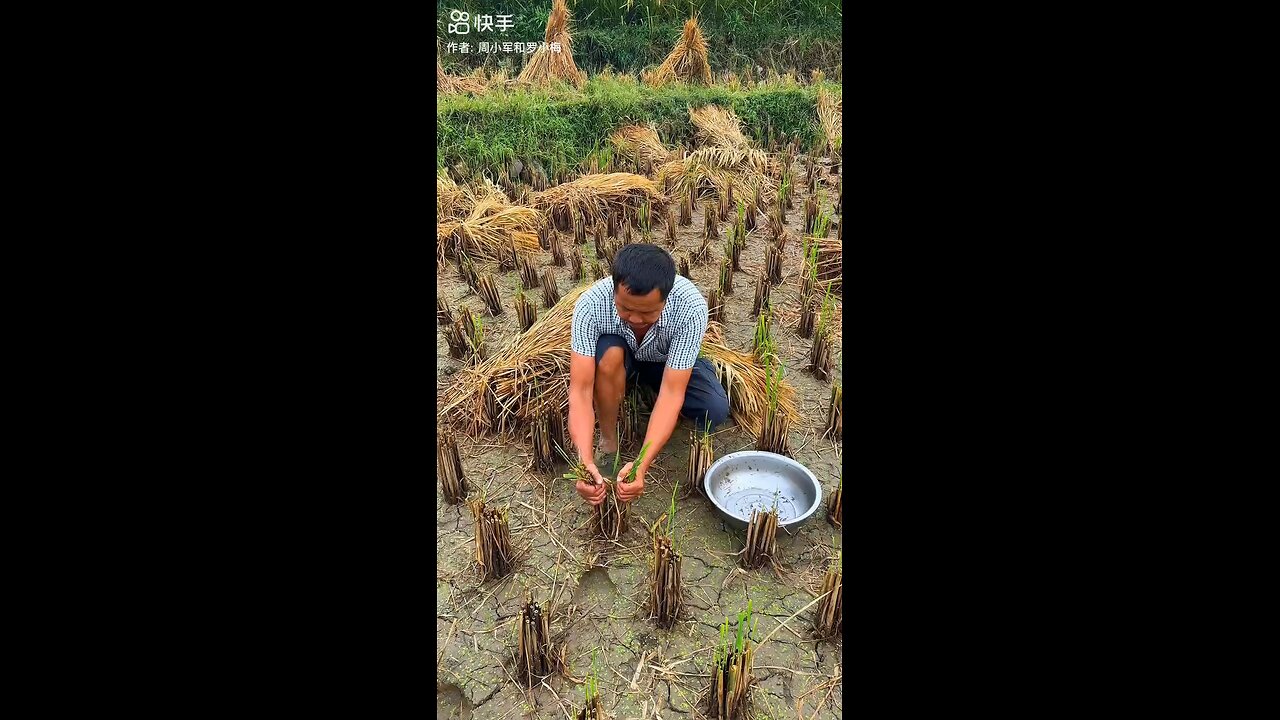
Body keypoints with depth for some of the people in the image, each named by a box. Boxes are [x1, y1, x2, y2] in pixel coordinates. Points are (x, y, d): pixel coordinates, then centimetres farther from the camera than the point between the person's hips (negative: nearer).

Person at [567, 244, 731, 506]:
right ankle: (607, 440, -12)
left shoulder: (692, 307, -38)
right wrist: (585, 461, -50)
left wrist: (641, 465, -49)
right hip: (619, 360, 0)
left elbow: (672, 393, -39)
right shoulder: (590, 305, -36)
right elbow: (580, 390, -37)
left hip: (670, 361, 0)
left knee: (715, 412, -25)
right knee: (609, 351, -36)